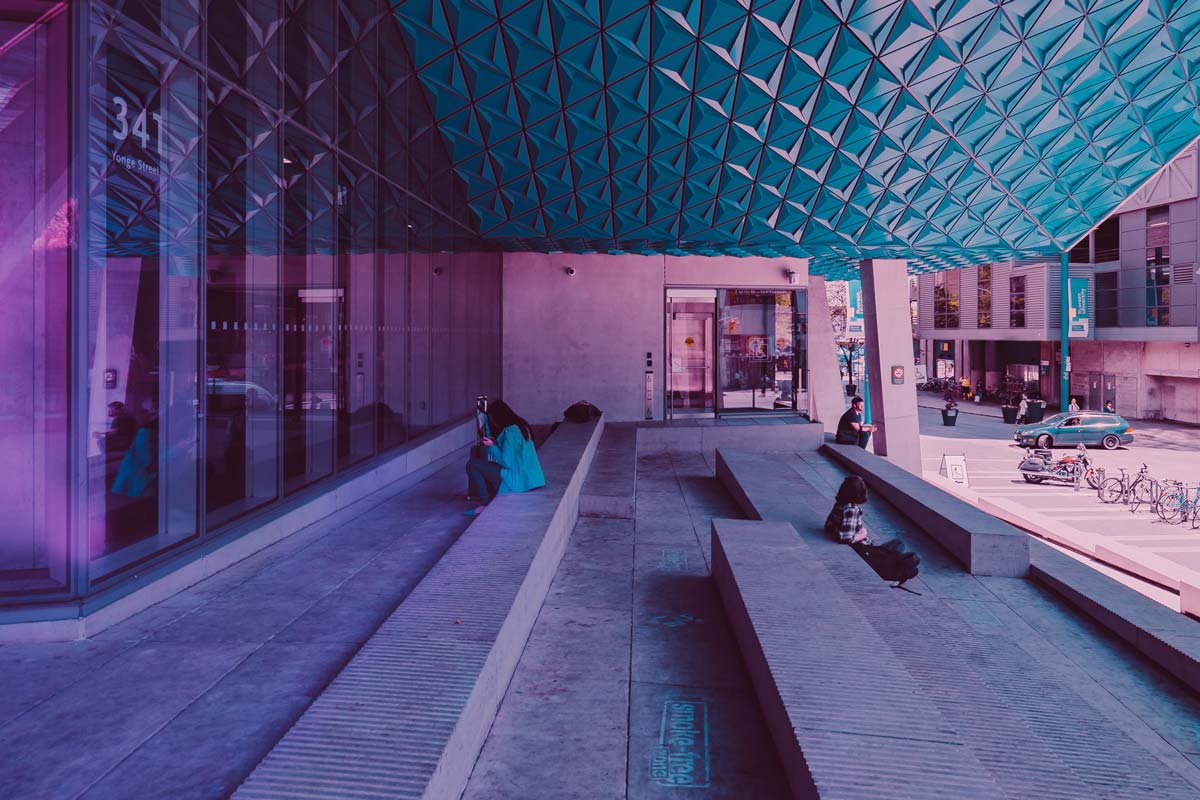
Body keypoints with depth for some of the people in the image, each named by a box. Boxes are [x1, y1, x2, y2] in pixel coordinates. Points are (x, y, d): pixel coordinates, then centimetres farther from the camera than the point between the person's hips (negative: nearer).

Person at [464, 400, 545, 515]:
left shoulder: (510, 432, -19)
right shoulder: (520, 426, 10)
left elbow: (507, 462, -20)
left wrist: (492, 446, -9)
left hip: (515, 480, -10)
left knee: (472, 465, -5)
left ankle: (485, 504, -1)